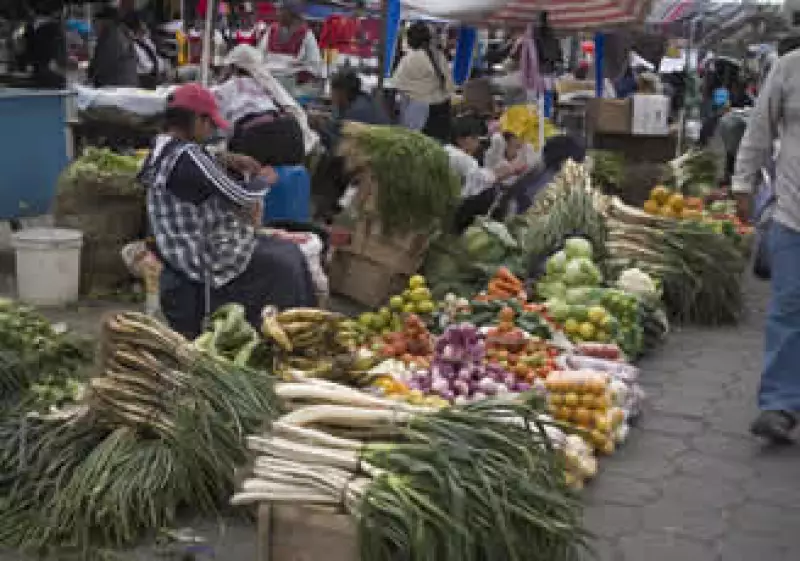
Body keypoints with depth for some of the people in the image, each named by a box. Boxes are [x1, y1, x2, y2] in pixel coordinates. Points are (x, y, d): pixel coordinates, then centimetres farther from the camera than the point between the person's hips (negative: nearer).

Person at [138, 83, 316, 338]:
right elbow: (240, 198, -20)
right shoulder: (188, 156, -24)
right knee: (286, 261, 1)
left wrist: (226, 162, 5)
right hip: (206, 261, -10)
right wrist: (264, 179, -1)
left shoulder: (161, 149, 6)